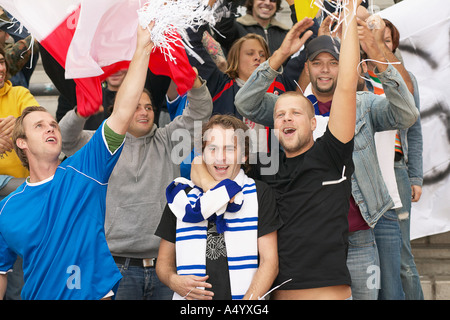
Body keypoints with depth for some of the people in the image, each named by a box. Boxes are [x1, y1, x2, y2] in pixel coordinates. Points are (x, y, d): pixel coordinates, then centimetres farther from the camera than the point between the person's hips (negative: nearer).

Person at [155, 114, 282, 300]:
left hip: (243, 294, -3)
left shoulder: (259, 194, 10)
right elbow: (163, 261, 19)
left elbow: (269, 261, 4)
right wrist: (173, 281, -3)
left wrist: (250, 299, -11)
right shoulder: (181, 198, 14)